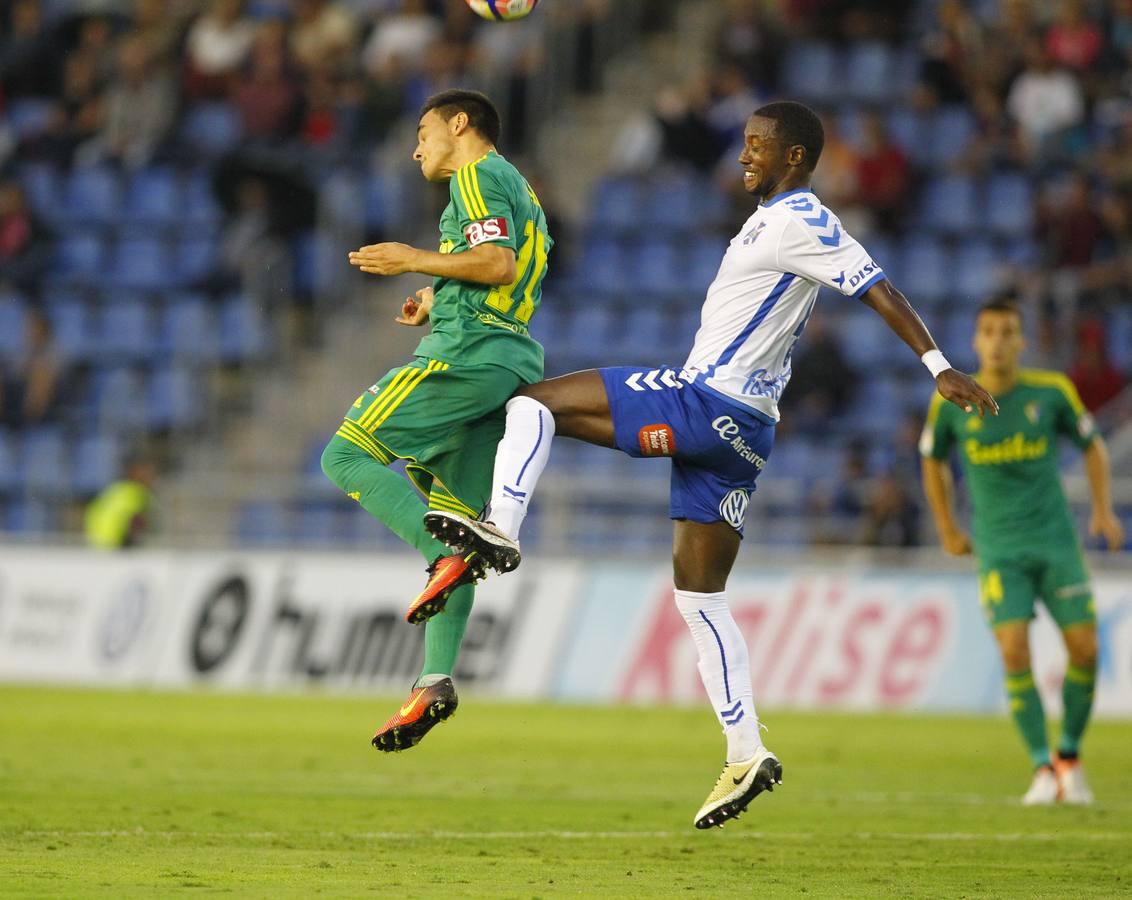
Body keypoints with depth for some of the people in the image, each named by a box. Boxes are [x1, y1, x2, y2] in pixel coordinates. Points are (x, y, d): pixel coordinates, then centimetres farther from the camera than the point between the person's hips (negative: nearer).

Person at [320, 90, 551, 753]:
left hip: (468, 352, -9)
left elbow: (497, 262, -16)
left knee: (348, 456, -8)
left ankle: (449, 556, -24)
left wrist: (417, 261, -7)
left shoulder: (479, 175, -1)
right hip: (514, 365, 9)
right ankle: (437, 683, -3)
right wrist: (439, 306, 22)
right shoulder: (521, 193, 28)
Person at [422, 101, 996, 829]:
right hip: (739, 430, 10)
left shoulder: (800, 222, -9)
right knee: (700, 595, 10)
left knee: (535, 401, -8)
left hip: (708, 404, -10)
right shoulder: (781, 222, 20)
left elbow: (877, 287, -16)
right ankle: (747, 755, 5)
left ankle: (501, 527, -26)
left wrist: (938, 365, -24)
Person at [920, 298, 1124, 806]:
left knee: (1084, 650, -6)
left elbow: (1091, 445, 13)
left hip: (1056, 541, 1)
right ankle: (1042, 770, -7)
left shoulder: (1052, 392, -3)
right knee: (1015, 653, -16)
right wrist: (948, 530, 17)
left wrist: (1103, 511, 3)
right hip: (999, 550, -1)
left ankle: (1069, 756, 16)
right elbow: (933, 459, 16)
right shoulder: (952, 402, -3)